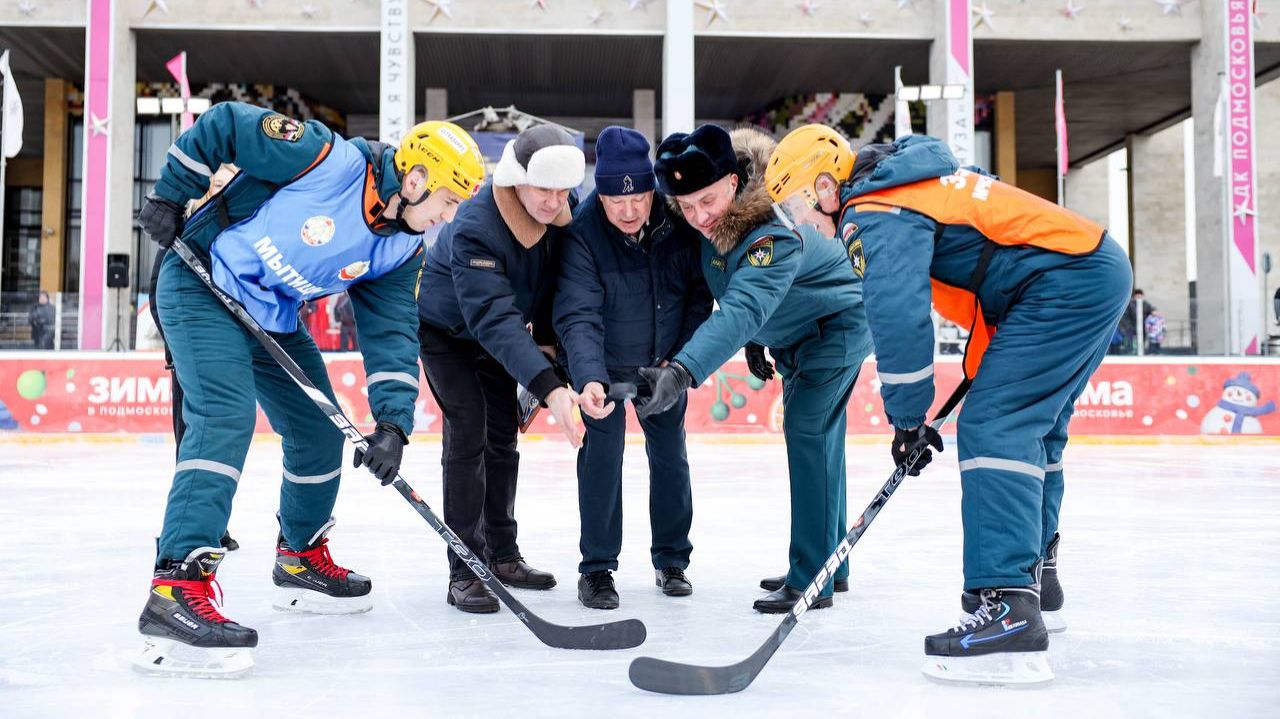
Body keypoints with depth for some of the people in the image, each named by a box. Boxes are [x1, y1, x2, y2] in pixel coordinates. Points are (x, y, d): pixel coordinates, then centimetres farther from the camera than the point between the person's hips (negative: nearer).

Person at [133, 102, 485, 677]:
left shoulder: (400, 251, -4)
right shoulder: (328, 159, -25)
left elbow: (391, 335, -7)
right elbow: (222, 124, -18)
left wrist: (392, 424, -18)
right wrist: (169, 196, -14)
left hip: (273, 315, 8)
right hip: (202, 284, -8)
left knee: (320, 429, 10)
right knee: (226, 417, -25)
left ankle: (302, 559, 31)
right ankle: (176, 587, -30)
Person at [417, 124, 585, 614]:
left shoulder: (565, 211, -19)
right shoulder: (475, 227, -38)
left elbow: (557, 284, -1)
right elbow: (493, 319, -46)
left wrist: (547, 343, -3)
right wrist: (548, 388, -54)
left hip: (497, 329, 6)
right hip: (446, 329, -6)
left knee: (503, 437, 10)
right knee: (467, 435, -14)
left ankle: (503, 555, 22)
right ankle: (465, 573, -8)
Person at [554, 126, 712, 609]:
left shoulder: (679, 219, -21)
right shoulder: (582, 233, -29)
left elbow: (701, 292, -8)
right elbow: (578, 317, -33)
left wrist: (679, 358, -12)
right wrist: (590, 379, -48)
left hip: (664, 358, 3)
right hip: (605, 361, -2)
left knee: (669, 453, 8)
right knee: (603, 450, -7)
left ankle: (672, 560, 24)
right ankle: (596, 568, 5)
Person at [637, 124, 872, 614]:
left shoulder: (774, 235, -38)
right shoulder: (712, 223, -13)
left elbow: (742, 310, -53)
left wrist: (683, 371, -64)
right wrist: (753, 342, 10)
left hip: (836, 326, -9)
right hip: (792, 333, 9)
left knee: (807, 431, -18)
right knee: (815, 440, 15)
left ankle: (811, 579, -14)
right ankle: (829, 564, 28)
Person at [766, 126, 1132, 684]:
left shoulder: (875, 214, -14)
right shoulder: (898, 182, 16)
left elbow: (898, 318, -23)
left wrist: (907, 420, -12)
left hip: (1065, 281, -10)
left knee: (992, 428, -16)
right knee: (1031, 431, 18)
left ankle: (1010, 609, -23)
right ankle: (1035, 580, 31)